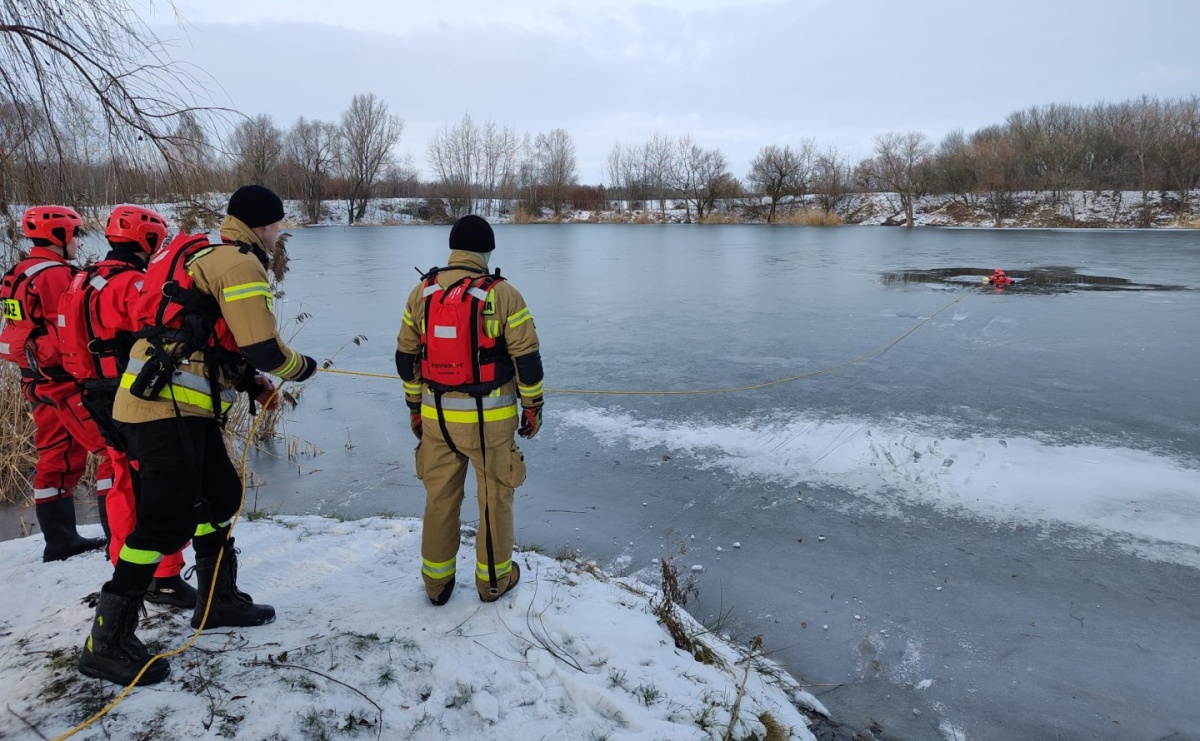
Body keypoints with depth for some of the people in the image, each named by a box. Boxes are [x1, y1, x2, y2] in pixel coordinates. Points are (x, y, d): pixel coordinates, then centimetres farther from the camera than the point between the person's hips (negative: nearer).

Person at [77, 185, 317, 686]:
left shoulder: (207, 255, 20)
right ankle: (108, 643, 1)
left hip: (183, 405, 11)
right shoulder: (239, 263, -11)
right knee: (167, 520, -8)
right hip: (167, 406, -11)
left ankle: (219, 602, 31)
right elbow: (262, 347, -17)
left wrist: (253, 384, 19)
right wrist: (301, 367, 3)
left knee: (220, 494, 18)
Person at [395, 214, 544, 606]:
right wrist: (532, 406, 2)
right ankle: (494, 578, 26)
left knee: (440, 497, 16)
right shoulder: (502, 294, -11)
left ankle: (437, 581, 28)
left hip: (437, 415, 4)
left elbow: (406, 356, 7)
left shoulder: (421, 292, 2)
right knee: (495, 496, 13)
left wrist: (414, 407, 18)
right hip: (490, 417, -3)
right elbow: (527, 358, -10)